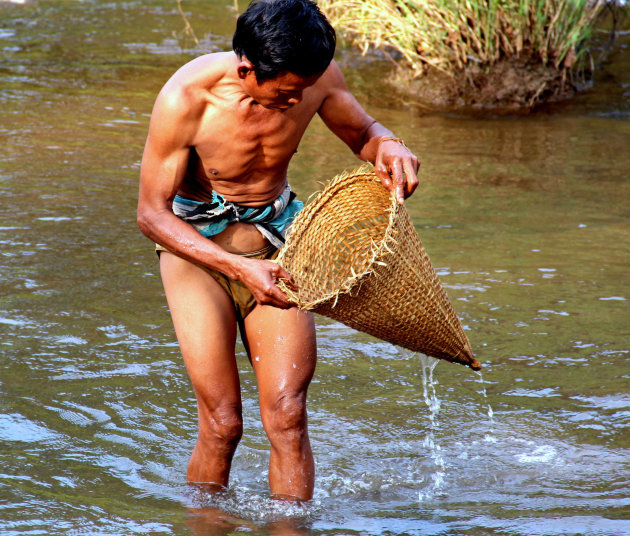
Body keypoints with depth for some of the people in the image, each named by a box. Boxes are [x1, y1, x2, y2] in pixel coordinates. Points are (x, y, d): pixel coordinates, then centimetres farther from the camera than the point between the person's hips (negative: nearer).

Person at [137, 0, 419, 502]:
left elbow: (362, 132, 7)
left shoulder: (315, 75, -14)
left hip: (275, 243, 3)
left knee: (287, 414, -10)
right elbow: (152, 213, -19)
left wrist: (388, 146, -19)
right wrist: (239, 268, -30)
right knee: (222, 423, -8)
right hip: (195, 245, -3)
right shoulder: (185, 98, -26)